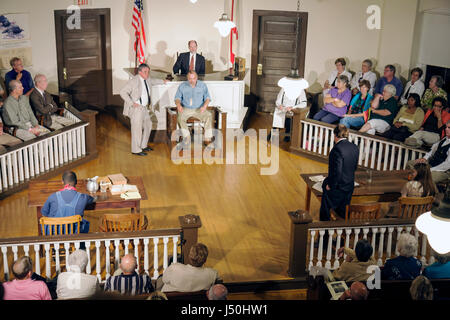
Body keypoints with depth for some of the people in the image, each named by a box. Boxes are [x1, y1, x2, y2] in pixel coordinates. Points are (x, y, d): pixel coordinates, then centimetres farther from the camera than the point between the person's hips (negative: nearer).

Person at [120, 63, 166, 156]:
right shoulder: (134, 81, -19)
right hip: (136, 108, -9)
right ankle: (136, 150, 5)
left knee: (148, 126, 17)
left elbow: (153, 81, 32)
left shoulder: (147, 79, 6)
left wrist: (162, 81, 44)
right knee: (137, 129, -5)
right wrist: (132, 103, -22)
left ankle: (143, 146, 33)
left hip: (145, 107, 9)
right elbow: (123, 92, -20)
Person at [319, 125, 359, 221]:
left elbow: (337, 171, -25)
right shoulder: (355, 148, 1)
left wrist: (330, 185, -13)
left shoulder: (337, 149, -23)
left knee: (325, 212, 11)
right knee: (343, 213, 21)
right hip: (349, 187, 8)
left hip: (337, 188, -8)